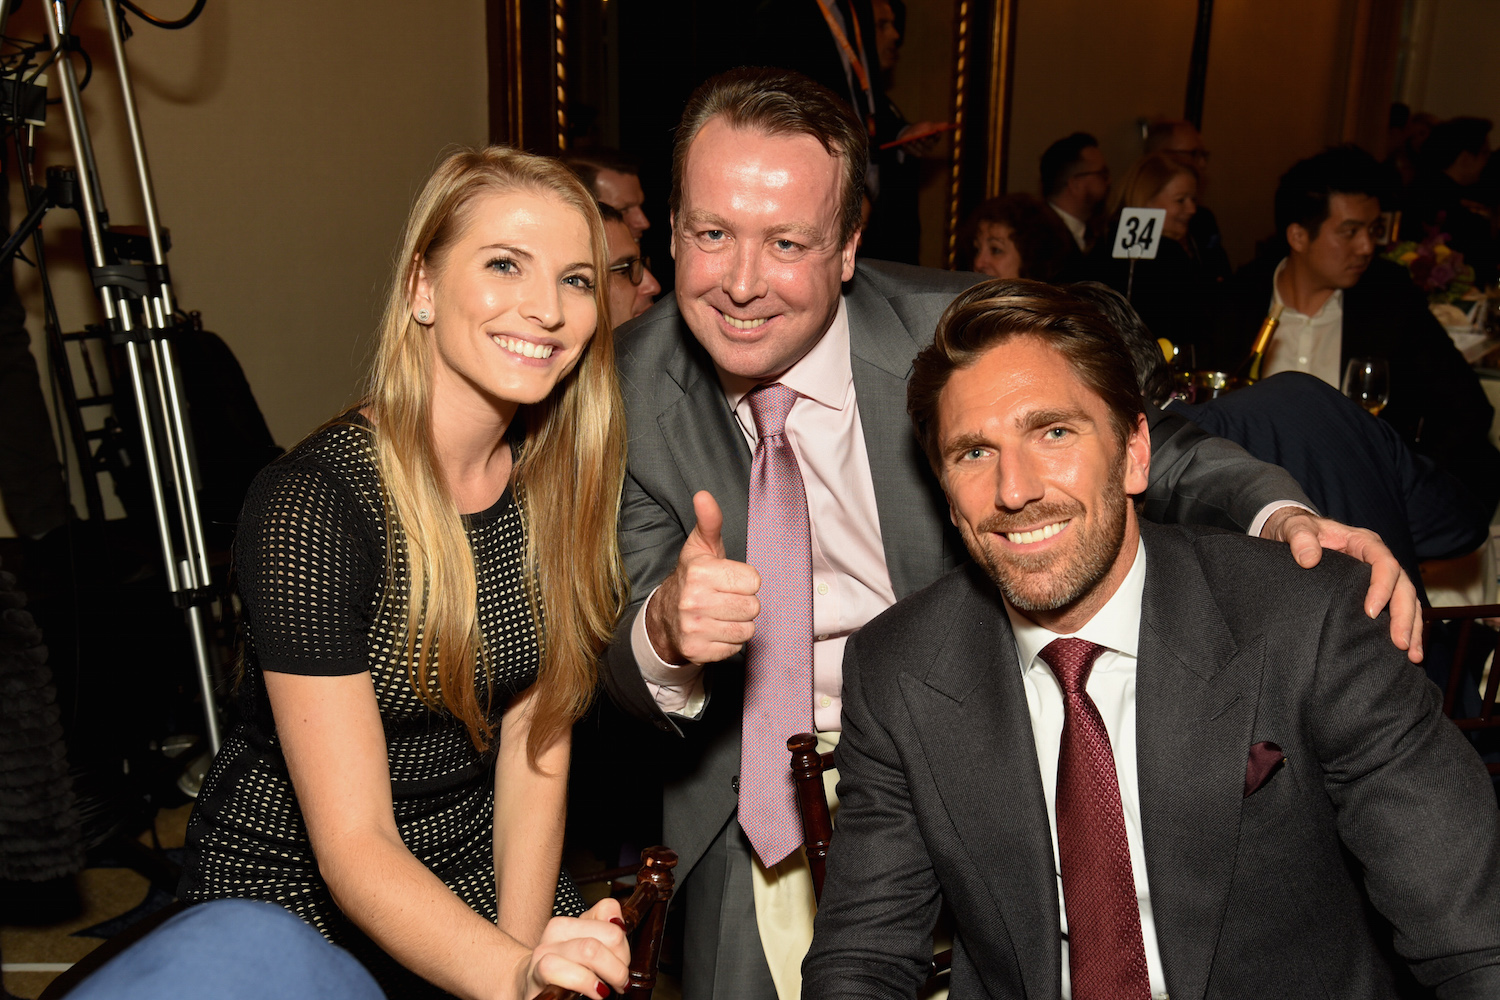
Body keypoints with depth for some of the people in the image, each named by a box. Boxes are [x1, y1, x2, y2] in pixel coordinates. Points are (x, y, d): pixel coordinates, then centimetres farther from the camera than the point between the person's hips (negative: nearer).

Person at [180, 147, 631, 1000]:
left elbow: (535, 748, -2)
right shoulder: (310, 506, -22)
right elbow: (354, 847, -22)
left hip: (475, 862, 5)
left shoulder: (560, 481, -5)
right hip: (293, 887, -4)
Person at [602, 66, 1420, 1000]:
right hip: (747, 809, 1)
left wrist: (1286, 517, -30)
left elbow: (1154, 452, -8)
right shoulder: (632, 381, -12)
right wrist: (665, 628, -37)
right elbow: (628, 678, -12)